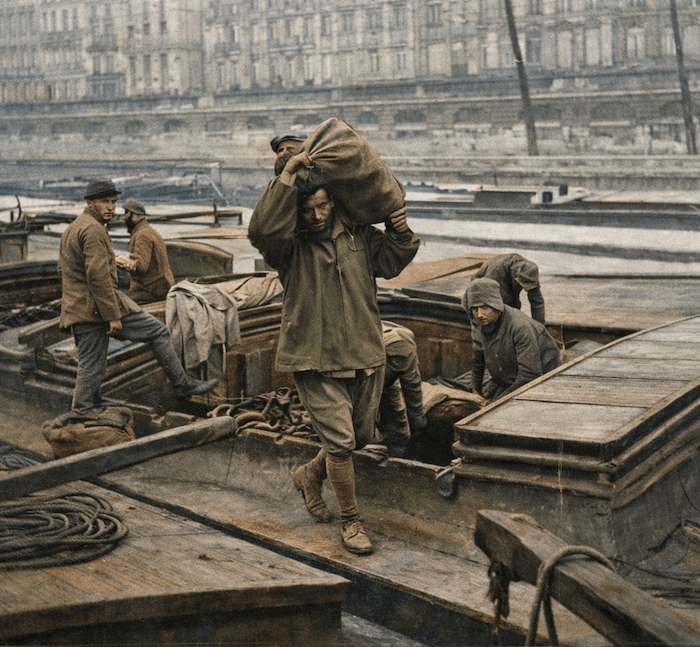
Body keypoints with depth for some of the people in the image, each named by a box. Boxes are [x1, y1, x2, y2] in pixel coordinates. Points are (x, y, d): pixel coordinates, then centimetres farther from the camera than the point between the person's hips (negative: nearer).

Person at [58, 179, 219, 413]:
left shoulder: (71, 229, 19)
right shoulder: (94, 230, -14)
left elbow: (63, 273, 26)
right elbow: (98, 277, -22)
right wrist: (113, 316, -21)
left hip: (77, 312, 9)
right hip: (99, 306, -9)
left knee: (90, 368, 10)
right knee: (158, 332, 1)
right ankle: (183, 385, 6)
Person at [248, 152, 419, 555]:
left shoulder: (357, 233, 4)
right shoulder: (289, 243, -10)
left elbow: (390, 262, 16)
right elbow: (263, 229, -32)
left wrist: (400, 231, -3)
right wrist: (287, 176, -31)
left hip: (364, 354, 6)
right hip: (316, 359, -5)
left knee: (362, 436, 17)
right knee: (340, 442, -8)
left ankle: (310, 476, 44)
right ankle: (351, 521, 12)